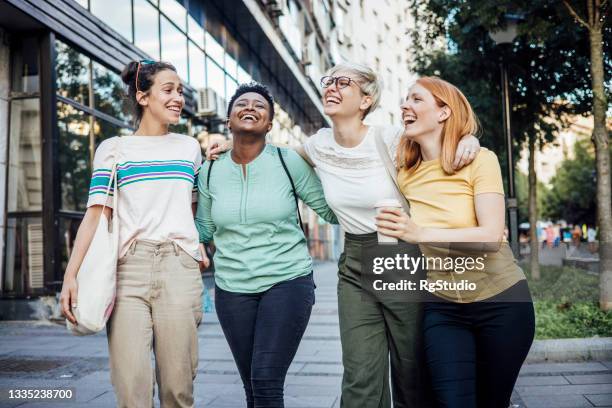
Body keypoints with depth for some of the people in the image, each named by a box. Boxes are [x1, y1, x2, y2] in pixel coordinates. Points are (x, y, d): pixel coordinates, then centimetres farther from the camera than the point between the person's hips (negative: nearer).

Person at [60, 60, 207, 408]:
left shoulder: (189, 147, 16)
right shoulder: (113, 149, 10)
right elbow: (96, 214, 2)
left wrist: (200, 245, 8)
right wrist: (71, 275, -7)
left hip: (180, 267, 1)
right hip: (128, 267, -1)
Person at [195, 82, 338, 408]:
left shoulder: (289, 162, -5)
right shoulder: (210, 171, 4)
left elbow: (331, 210, -2)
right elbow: (204, 228, 12)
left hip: (288, 281, -3)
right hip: (232, 289, 3)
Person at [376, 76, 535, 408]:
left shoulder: (479, 160, -10)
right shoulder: (405, 175, 2)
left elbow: (491, 237, -22)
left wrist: (419, 234, -31)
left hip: (500, 300, -2)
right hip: (442, 307, 3)